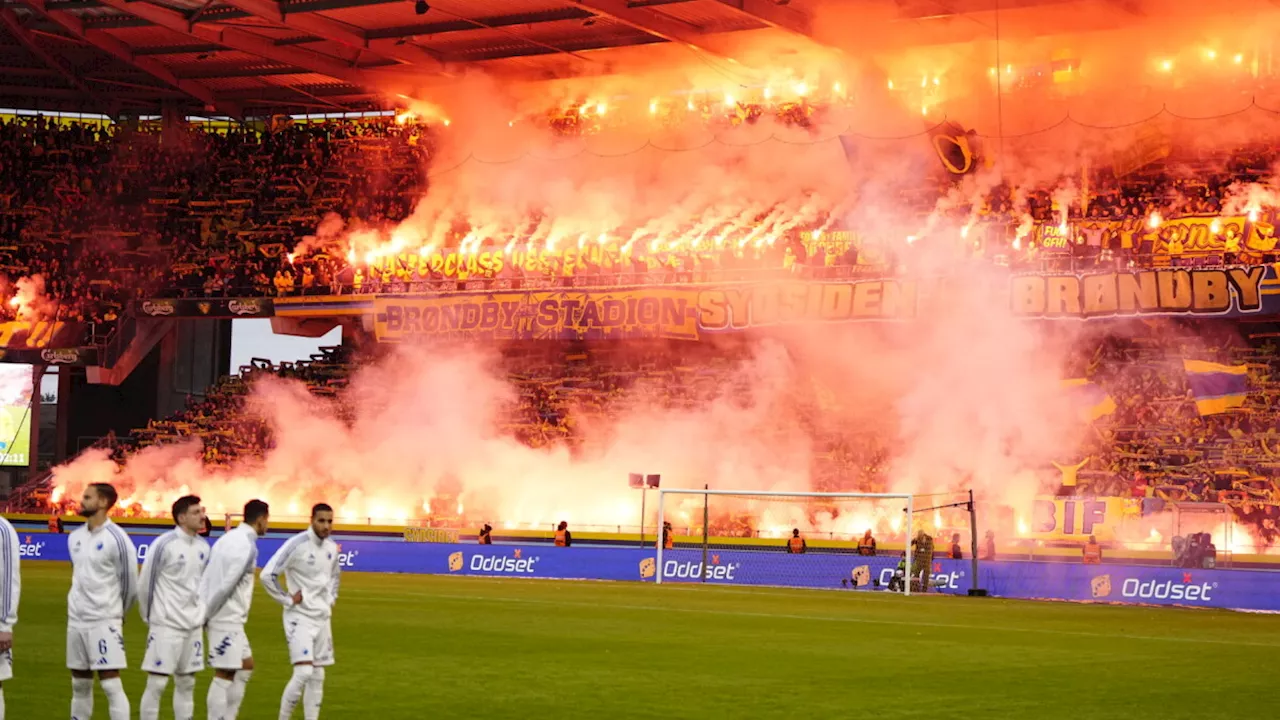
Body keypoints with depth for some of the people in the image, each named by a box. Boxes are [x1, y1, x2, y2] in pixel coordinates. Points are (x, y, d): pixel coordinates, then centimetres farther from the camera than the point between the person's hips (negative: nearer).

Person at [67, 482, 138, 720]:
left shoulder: (117, 539, -13)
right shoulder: (75, 537, 8)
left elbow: (130, 583, -7)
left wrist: (116, 613, 4)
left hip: (103, 622, -7)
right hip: (76, 619, 7)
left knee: (110, 684, -8)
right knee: (79, 685, 13)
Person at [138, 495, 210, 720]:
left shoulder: (203, 546, 6)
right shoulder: (164, 545, -13)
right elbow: (144, 583, -7)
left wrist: (202, 614, 13)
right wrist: (150, 615, 2)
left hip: (193, 626, 6)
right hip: (166, 625, -6)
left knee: (187, 683, 11)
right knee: (157, 683, -4)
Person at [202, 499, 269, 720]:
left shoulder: (229, 538, 11)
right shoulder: (247, 546, -16)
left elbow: (207, 578, 11)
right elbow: (226, 585, -20)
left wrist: (203, 613, 11)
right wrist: (206, 614, -10)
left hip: (228, 618, 9)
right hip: (227, 618, -9)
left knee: (245, 665, 16)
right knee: (225, 674, -5)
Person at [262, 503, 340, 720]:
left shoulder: (331, 548, 6)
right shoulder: (297, 545, -16)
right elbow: (267, 574, -18)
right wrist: (288, 599, -14)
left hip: (322, 618, 7)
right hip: (300, 616, -7)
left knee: (318, 676, 8)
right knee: (303, 672, -16)